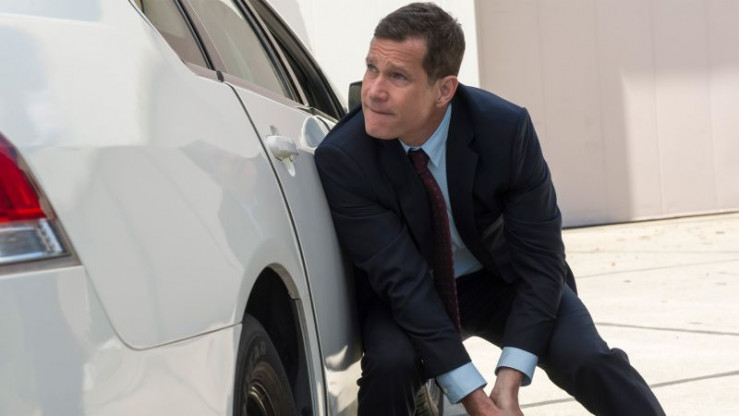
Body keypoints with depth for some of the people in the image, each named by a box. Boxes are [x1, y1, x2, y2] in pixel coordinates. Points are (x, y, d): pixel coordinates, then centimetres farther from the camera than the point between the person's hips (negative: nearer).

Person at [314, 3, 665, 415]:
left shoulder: (506, 128, -24)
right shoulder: (342, 158, -25)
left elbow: (539, 260, -19)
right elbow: (401, 280, -27)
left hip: (502, 280, 1)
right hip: (407, 297, 0)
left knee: (590, 360, -23)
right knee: (388, 364, -31)